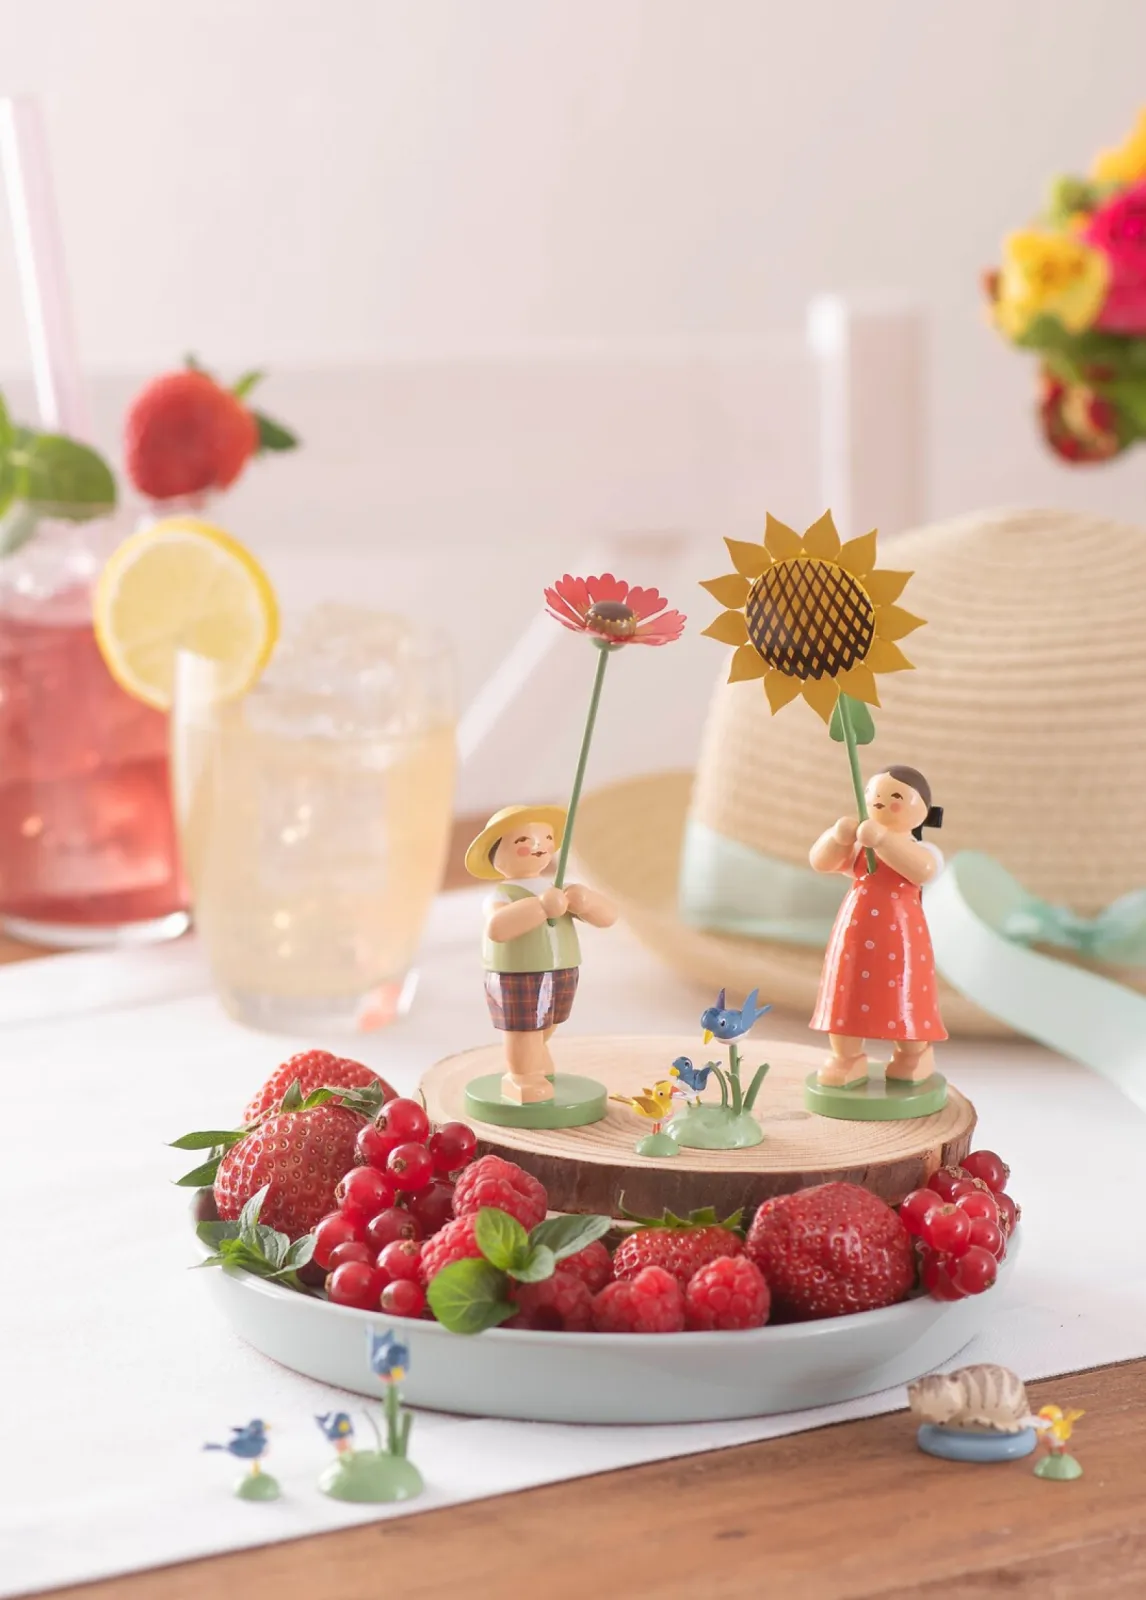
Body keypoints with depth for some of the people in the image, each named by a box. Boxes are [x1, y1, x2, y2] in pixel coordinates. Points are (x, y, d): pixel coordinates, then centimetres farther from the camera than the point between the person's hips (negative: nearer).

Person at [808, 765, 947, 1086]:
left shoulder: (920, 851, -6)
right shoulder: (858, 848, 9)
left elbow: (921, 869, -28)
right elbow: (818, 861, 5)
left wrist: (883, 839, -34)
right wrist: (837, 838, -15)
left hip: (898, 938, -4)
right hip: (856, 937, 4)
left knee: (902, 1000, 1)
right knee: (849, 997, 6)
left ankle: (913, 1057, 19)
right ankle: (847, 1059, 16)